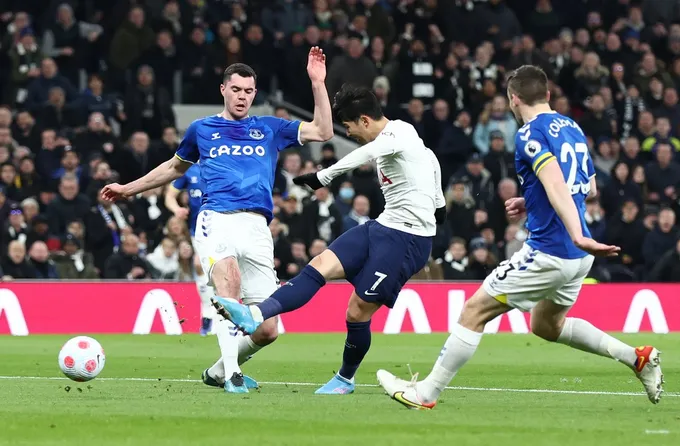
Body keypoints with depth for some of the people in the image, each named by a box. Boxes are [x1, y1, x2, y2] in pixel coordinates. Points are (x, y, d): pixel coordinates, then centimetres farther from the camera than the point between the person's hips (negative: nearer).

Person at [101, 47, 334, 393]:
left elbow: (323, 132, 14)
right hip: (217, 219, -2)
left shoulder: (269, 129, 20)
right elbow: (176, 167, 36)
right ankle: (232, 375, -34)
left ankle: (219, 371, 23)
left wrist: (317, 83, 6)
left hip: (257, 227, 2)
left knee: (267, 330, -4)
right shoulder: (202, 130, 20)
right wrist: (129, 189, 40)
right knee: (229, 279, -36)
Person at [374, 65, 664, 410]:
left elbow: (555, 183, -28)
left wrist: (576, 235, -40)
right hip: (578, 256, 8)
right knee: (547, 326, 28)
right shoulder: (573, 129, 13)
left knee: (475, 310, 0)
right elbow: (589, 188, 23)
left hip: (547, 252, -8)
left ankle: (426, 392, 4)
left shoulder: (530, 134, -13)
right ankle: (637, 357, 20)